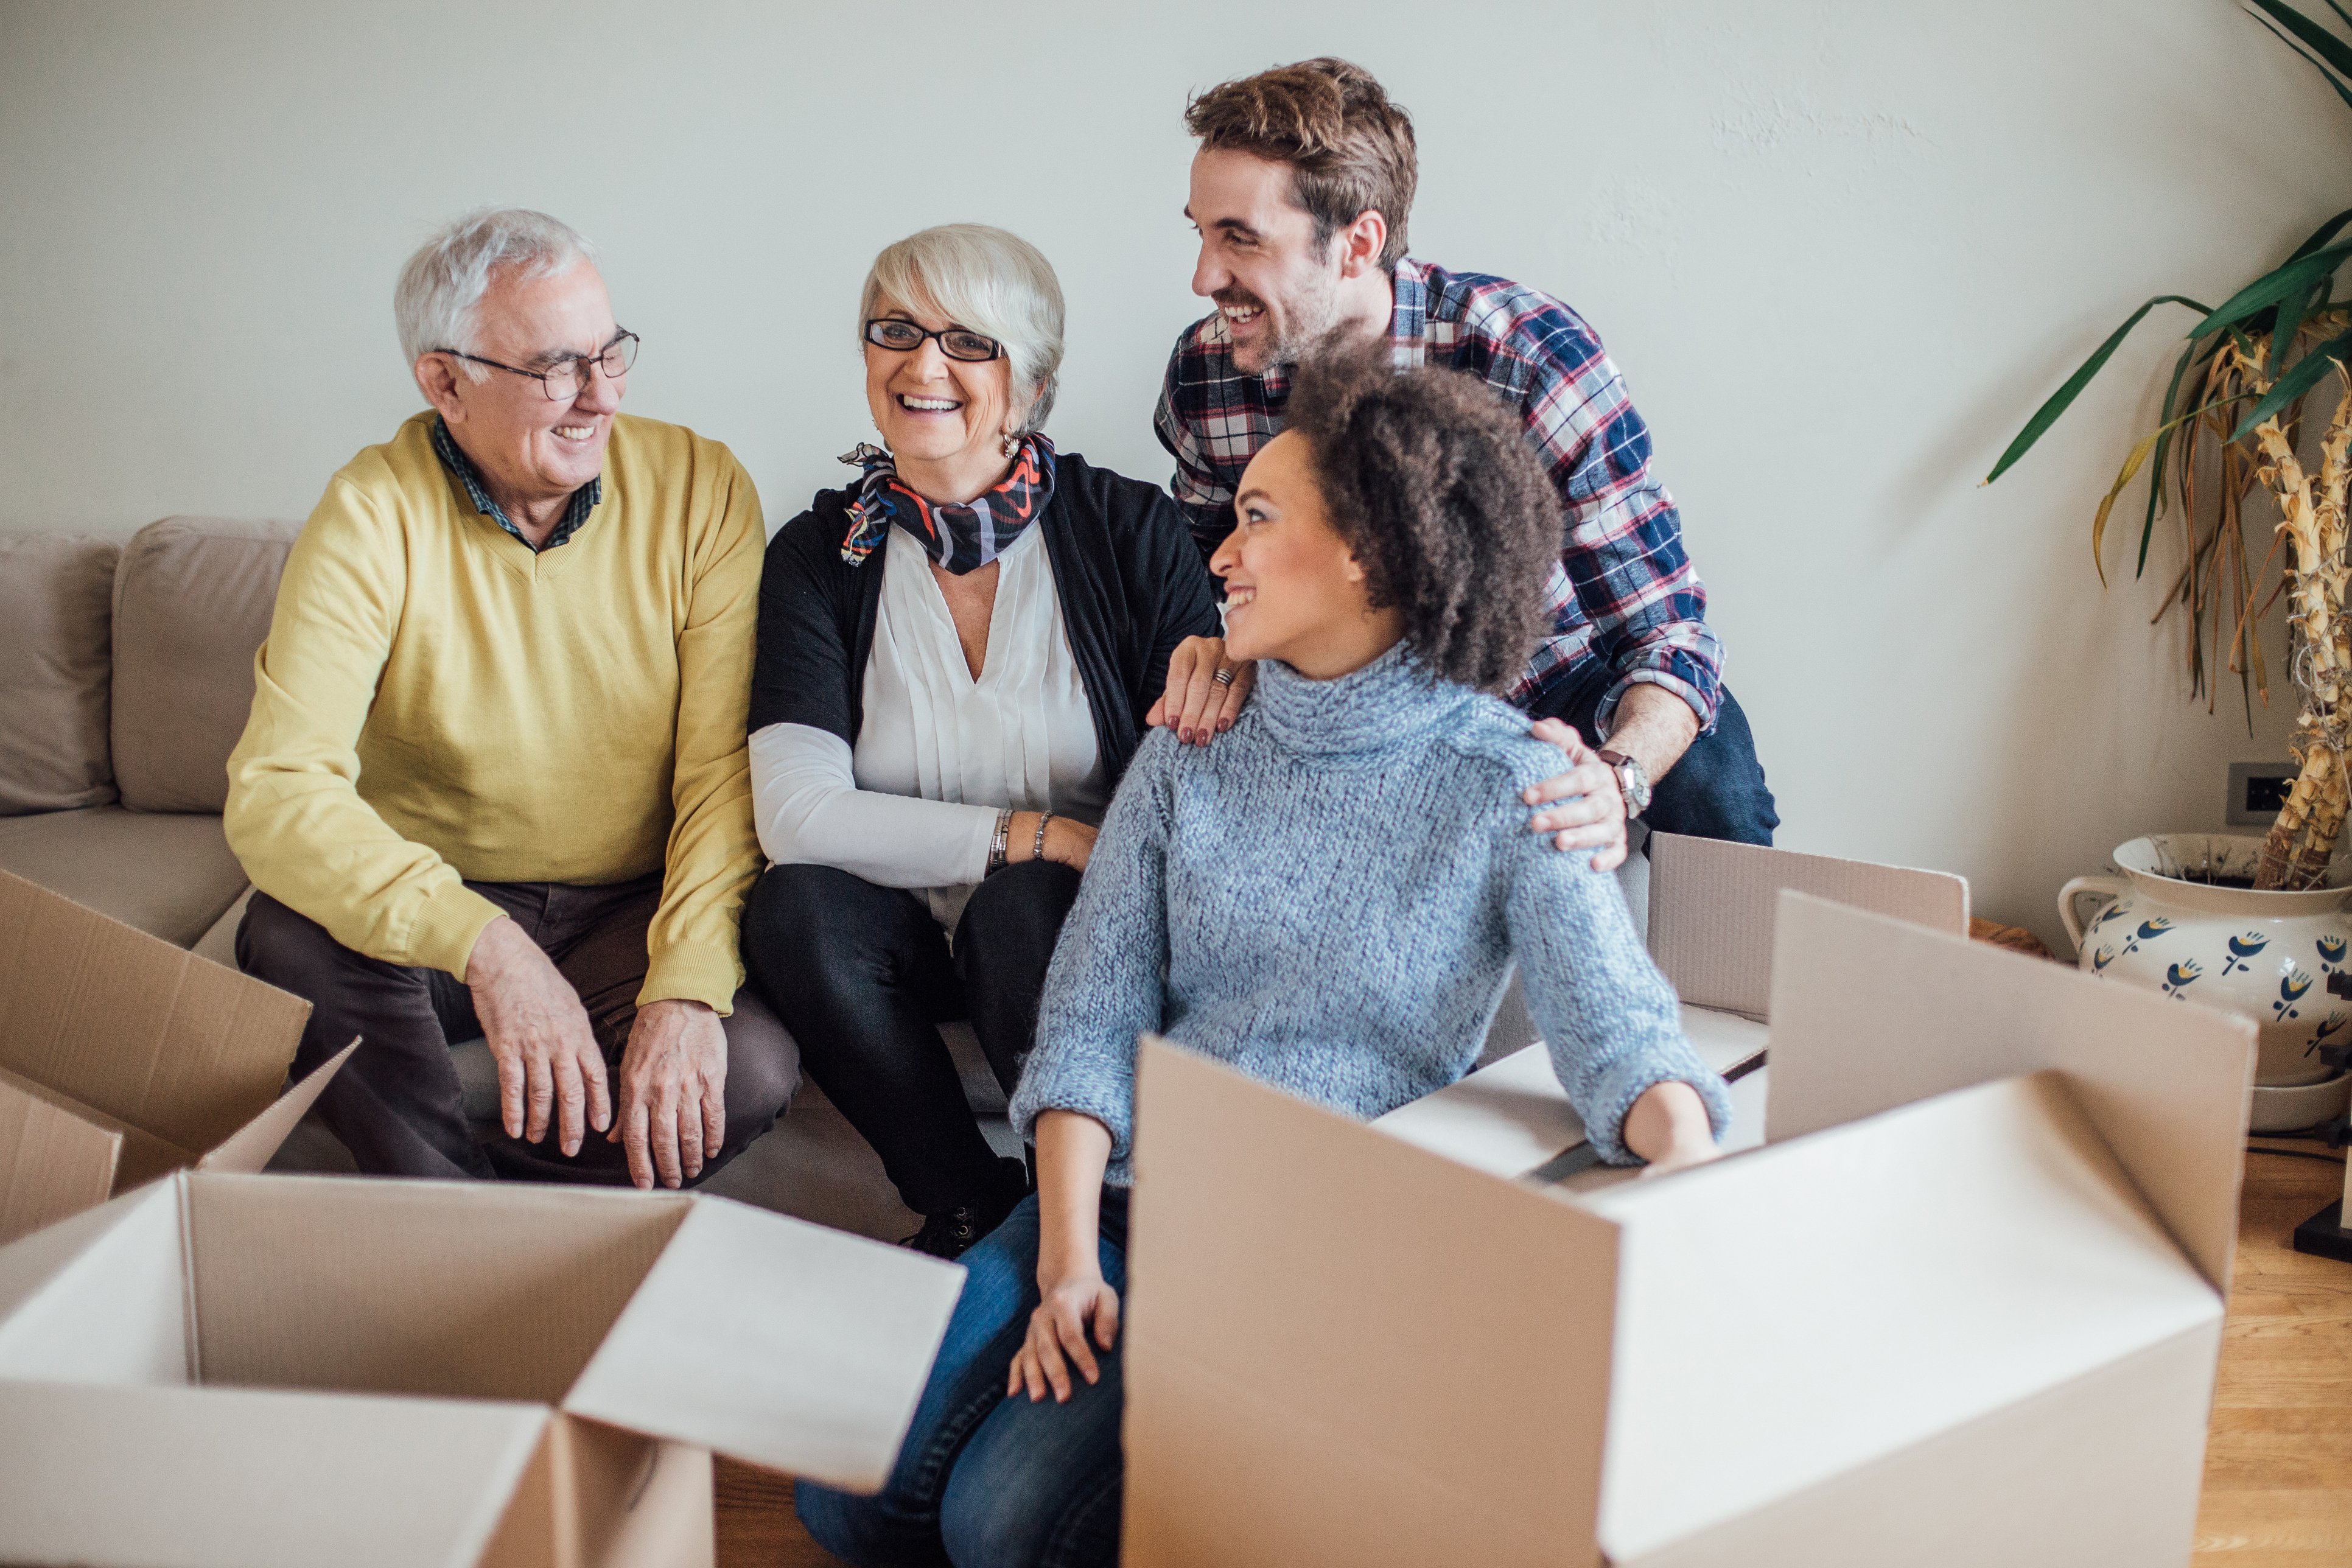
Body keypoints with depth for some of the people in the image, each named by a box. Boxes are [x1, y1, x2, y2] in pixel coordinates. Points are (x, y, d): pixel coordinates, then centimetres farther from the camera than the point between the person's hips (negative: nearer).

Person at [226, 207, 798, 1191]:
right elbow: (277, 788, -25)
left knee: (749, 1068, -28)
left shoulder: (700, 490, -8)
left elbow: (726, 768, -13)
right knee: (290, 937, -31)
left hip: (635, 912, 1)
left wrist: (685, 989, -28)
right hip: (433, 907, 0)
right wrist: (484, 944, -39)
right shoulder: (374, 517, -13)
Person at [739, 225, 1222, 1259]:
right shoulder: (822, 554, -3)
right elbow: (798, 815, -16)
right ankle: (974, 1208, -9)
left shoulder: (1130, 530, -6)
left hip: (1072, 917, -2)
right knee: (797, 909, -27)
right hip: (908, 928, 2)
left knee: (1022, 908, -33)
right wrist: (1035, 836, -20)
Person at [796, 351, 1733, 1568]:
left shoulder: (1507, 785, -4)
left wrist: (1694, 1182, -39)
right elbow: (1090, 1013, 2)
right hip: (1127, 1193, 4)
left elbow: (1616, 1027, -16)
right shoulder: (1190, 756, 8)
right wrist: (1068, 1261, -12)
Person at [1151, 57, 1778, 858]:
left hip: (1562, 686, -3)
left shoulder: (1533, 356, -27)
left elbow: (1664, 629, -24)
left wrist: (1617, 778, -48)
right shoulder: (1200, 371, -15)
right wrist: (1213, 645, -23)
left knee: (1710, 790, -32)